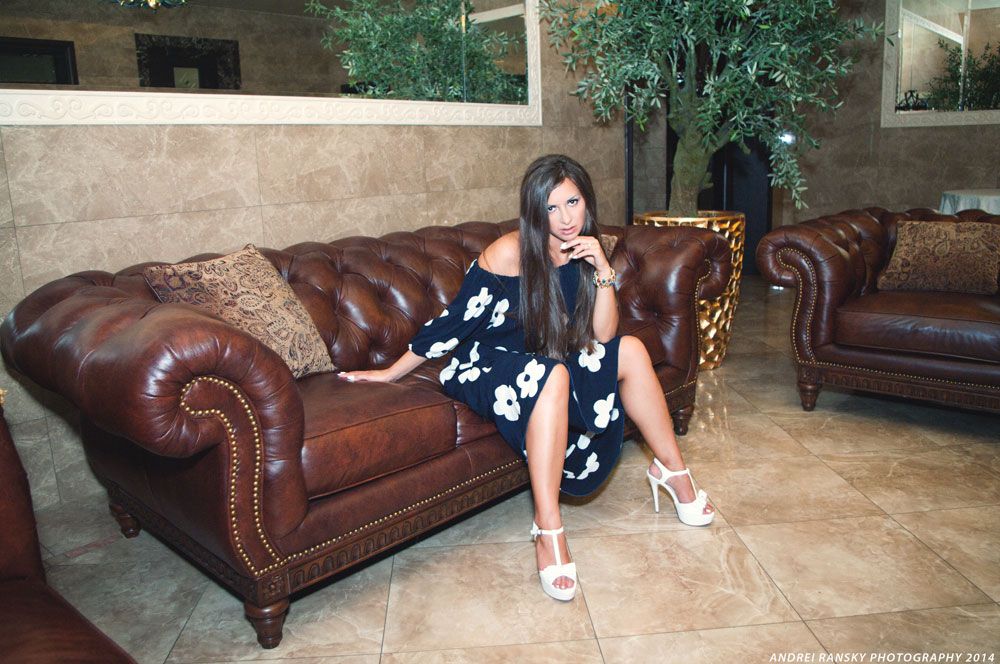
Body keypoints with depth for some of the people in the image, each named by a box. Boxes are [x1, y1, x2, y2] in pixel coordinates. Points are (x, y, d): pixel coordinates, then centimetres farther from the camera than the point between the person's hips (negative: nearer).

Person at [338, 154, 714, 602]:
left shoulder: (584, 251, -3)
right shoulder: (509, 253, -21)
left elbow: (602, 336, -8)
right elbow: (454, 321, -15)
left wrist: (603, 271, -21)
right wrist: (390, 373, -11)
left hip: (547, 368, 7)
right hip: (484, 370, -6)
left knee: (630, 351, -8)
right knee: (551, 376, -36)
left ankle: (670, 469, 7)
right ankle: (548, 531, -36)